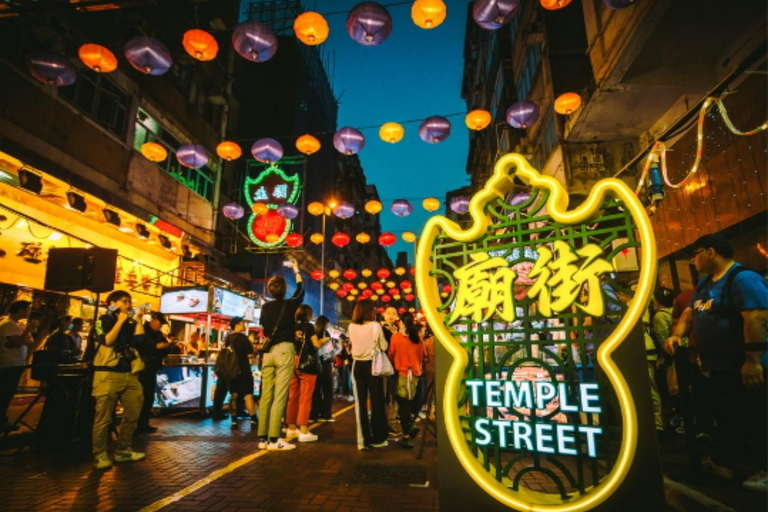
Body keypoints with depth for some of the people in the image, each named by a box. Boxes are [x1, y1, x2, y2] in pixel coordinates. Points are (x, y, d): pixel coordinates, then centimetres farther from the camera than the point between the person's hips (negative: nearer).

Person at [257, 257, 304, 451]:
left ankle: (263, 437, 14)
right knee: (280, 395, -5)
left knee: (266, 395, 8)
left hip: (268, 351, 5)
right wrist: (296, 270, 26)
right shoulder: (289, 305, -4)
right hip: (284, 350, -5)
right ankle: (274, 439, -4)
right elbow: (300, 290, 15)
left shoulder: (265, 307, 7)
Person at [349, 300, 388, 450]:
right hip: (372, 365, -3)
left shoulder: (352, 327, -1)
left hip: (358, 366, 3)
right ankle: (377, 438, 17)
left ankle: (364, 440, 12)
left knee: (360, 403, 7)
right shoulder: (375, 326, -10)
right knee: (376, 401, 8)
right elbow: (383, 347, -3)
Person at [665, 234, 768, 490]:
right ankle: (722, 462, 30)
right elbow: (689, 313, 15)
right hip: (720, 366, 9)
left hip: (744, 367, -9)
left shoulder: (743, 279, -18)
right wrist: (677, 334, -3)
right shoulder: (705, 284, 12)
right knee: (726, 415, 18)